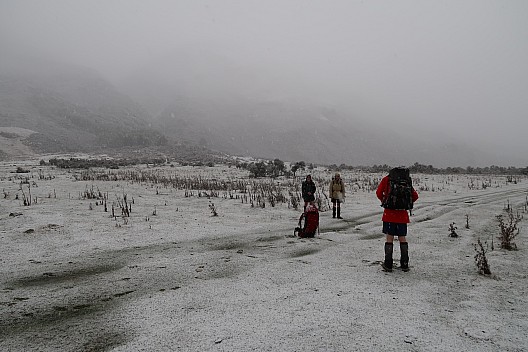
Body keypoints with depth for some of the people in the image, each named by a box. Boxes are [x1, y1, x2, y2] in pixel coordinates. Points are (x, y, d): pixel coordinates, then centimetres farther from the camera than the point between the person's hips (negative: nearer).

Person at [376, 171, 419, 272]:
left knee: (389, 238, 3)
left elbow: (379, 193, -7)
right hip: (402, 214, 2)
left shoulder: (386, 179, 1)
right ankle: (404, 265, 15)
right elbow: (415, 196, 6)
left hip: (389, 213, -2)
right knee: (403, 239, 11)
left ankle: (388, 265, 4)